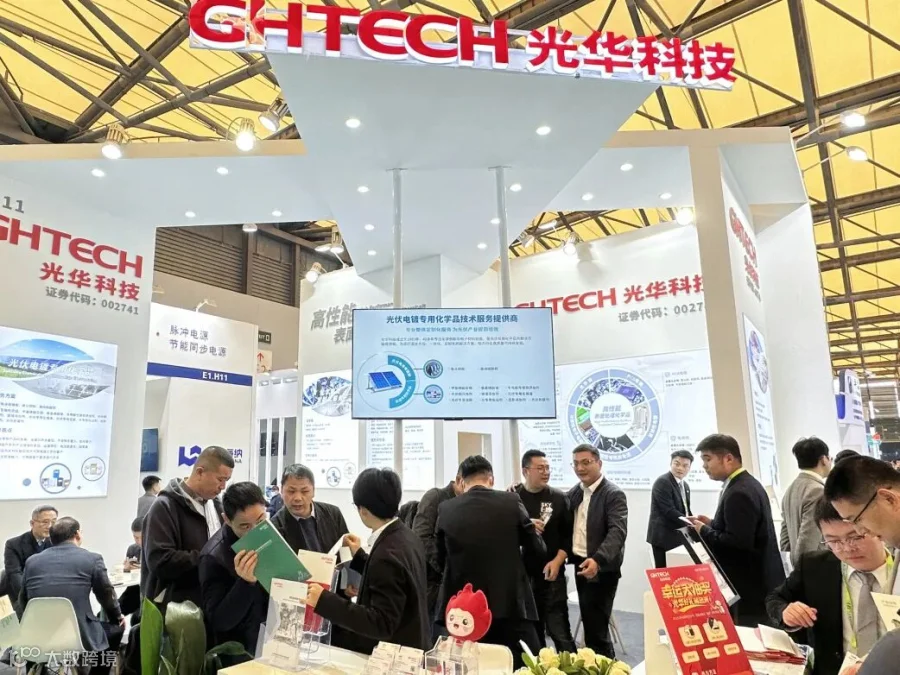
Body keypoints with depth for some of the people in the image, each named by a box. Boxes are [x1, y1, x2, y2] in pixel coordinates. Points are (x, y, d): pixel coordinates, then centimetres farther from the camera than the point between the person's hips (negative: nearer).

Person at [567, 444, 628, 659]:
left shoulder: (613, 494, -15)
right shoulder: (574, 492, 8)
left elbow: (617, 531, -25)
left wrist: (597, 559, -36)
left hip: (602, 568, -7)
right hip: (580, 564, 7)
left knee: (596, 625, -1)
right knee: (589, 622, 17)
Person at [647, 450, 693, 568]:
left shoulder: (685, 485, 15)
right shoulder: (662, 482, -13)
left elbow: (685, 511, 18)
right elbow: (669, 511, -20)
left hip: (678, 537, 8)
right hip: (664, 536, -8)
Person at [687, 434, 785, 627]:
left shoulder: (738, 493, -22)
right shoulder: (748, 484, 11)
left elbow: (738, 542, -27)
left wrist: (704, 531, -14)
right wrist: (713, 523, 8)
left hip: (750, 588, -10)